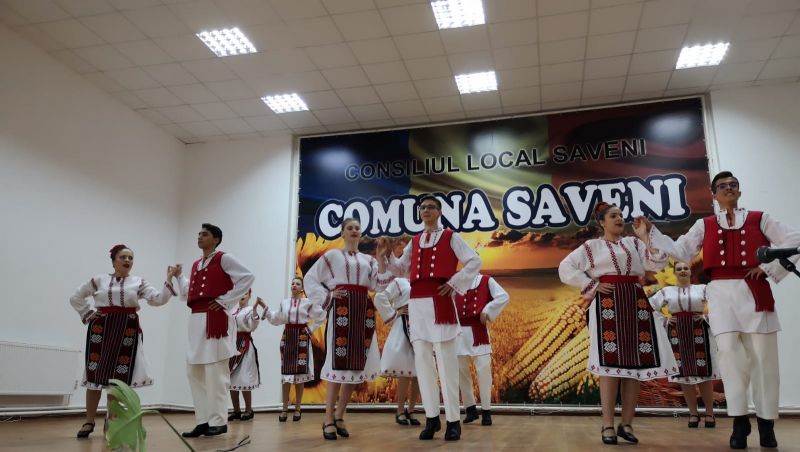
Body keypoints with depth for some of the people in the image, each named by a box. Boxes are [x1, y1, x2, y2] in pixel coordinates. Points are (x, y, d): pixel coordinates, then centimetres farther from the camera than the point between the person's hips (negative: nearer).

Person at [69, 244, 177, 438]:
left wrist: (169, 280, -15)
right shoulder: (99, 280, 6)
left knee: (119, 377, 3)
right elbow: (75, 298, 15)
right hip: (101, 329, 0)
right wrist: (88, 314, 4)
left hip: (127, 331, 0)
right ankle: (89, 421, 12)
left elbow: (158, 299, -5)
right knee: (95, 375, 1)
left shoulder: (138, 283, 6)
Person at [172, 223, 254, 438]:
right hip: (196, 320, 8)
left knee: (215, 371, -5)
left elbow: (247, 277, -13)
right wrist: (179, 277, 16)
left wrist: (225, 300, -13)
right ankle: (203, 420, 15)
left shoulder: (224, 258, -2)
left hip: (216, 321, -8)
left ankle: (218, 422, 2)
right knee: (195, 371, 8)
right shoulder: (196, 265, 20)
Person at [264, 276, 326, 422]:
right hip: (287, 337, 2)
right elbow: (276, 320, 8)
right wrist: (265, 308, 3)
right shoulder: (284, 303, 8)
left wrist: (311, 329, -1)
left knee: (300, 372, 0)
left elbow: (321, 315, 3)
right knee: (286, 371, 0)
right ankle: (285, 409, 6)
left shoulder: (308, 303, -2)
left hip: (302, 338, -2)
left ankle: (297, 409, 8)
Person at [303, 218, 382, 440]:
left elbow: (377, 284, 2)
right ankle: (329, 420, -4)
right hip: (341, 309, -5)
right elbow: (309, 279, 4)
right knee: (338, 363, -10)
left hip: (364, 311, 5)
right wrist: (327, 297, -7)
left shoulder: (368, 260, 18)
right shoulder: (332, 255, 7)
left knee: (357, 364, 3)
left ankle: (339, 416, 14)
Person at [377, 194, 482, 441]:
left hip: (440, 302, -5)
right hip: (416, 303, 5)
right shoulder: (414, 242, 19)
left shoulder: (450, 237, 6)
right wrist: (385, 255, 1)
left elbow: (474, 262, 2)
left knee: (446, 360, -5)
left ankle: (453, 420, 1)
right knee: (422, 359, 4)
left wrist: (455, 283, -4)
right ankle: (432, 417, 12)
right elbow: (400, 269, 17)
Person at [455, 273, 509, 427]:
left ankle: (486, 411, 5)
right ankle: (470, 408, 21)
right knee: (461, 369, 7)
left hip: (479, 331, -3)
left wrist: (487, 311, -9)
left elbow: (503, 297, -4)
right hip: (460, 331, 3)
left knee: (483, 368, -7)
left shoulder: (486, 280, 5)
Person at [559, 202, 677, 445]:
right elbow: (565, 268, 2)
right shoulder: (592, 246, 9)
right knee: (610, 364, -9)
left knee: (636, 363, 0)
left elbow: (657, 263, 5)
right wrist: (592, 285, -4)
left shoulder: (634, 243, 19)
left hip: (636, 304, 4)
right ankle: (608, 425, -5)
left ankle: (627, 424, 9)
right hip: (607, 305, -4)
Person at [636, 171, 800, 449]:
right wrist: (651, 235, 2)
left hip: (755, 292, 0)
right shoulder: (704, 225, 13)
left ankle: (766, 422, 12)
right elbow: (680, 251, 8)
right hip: (721, 293, 0)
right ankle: (739, 421, -3)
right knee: (729, 352, -11)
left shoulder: (759, 219, 10)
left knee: (763, 356, 0)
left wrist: (769, 267, -3)